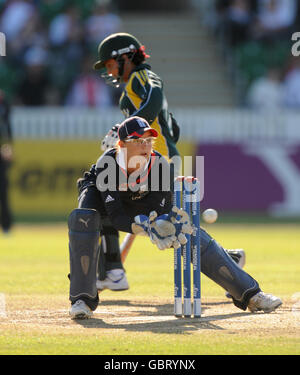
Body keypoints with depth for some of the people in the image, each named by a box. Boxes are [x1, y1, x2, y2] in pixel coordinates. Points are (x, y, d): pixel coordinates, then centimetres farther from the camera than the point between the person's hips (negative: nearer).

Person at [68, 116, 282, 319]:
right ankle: (83, 299, -26)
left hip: (145, 207, 2)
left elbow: (161, 213, -29)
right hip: (101, 200, -2)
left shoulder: (161, 165, -30)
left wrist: (168, 224, -53)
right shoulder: (106, 165, -37)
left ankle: (249, 293, 2)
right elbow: (115, 217, -41)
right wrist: (145, 226, -59)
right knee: (83, 219, -36)